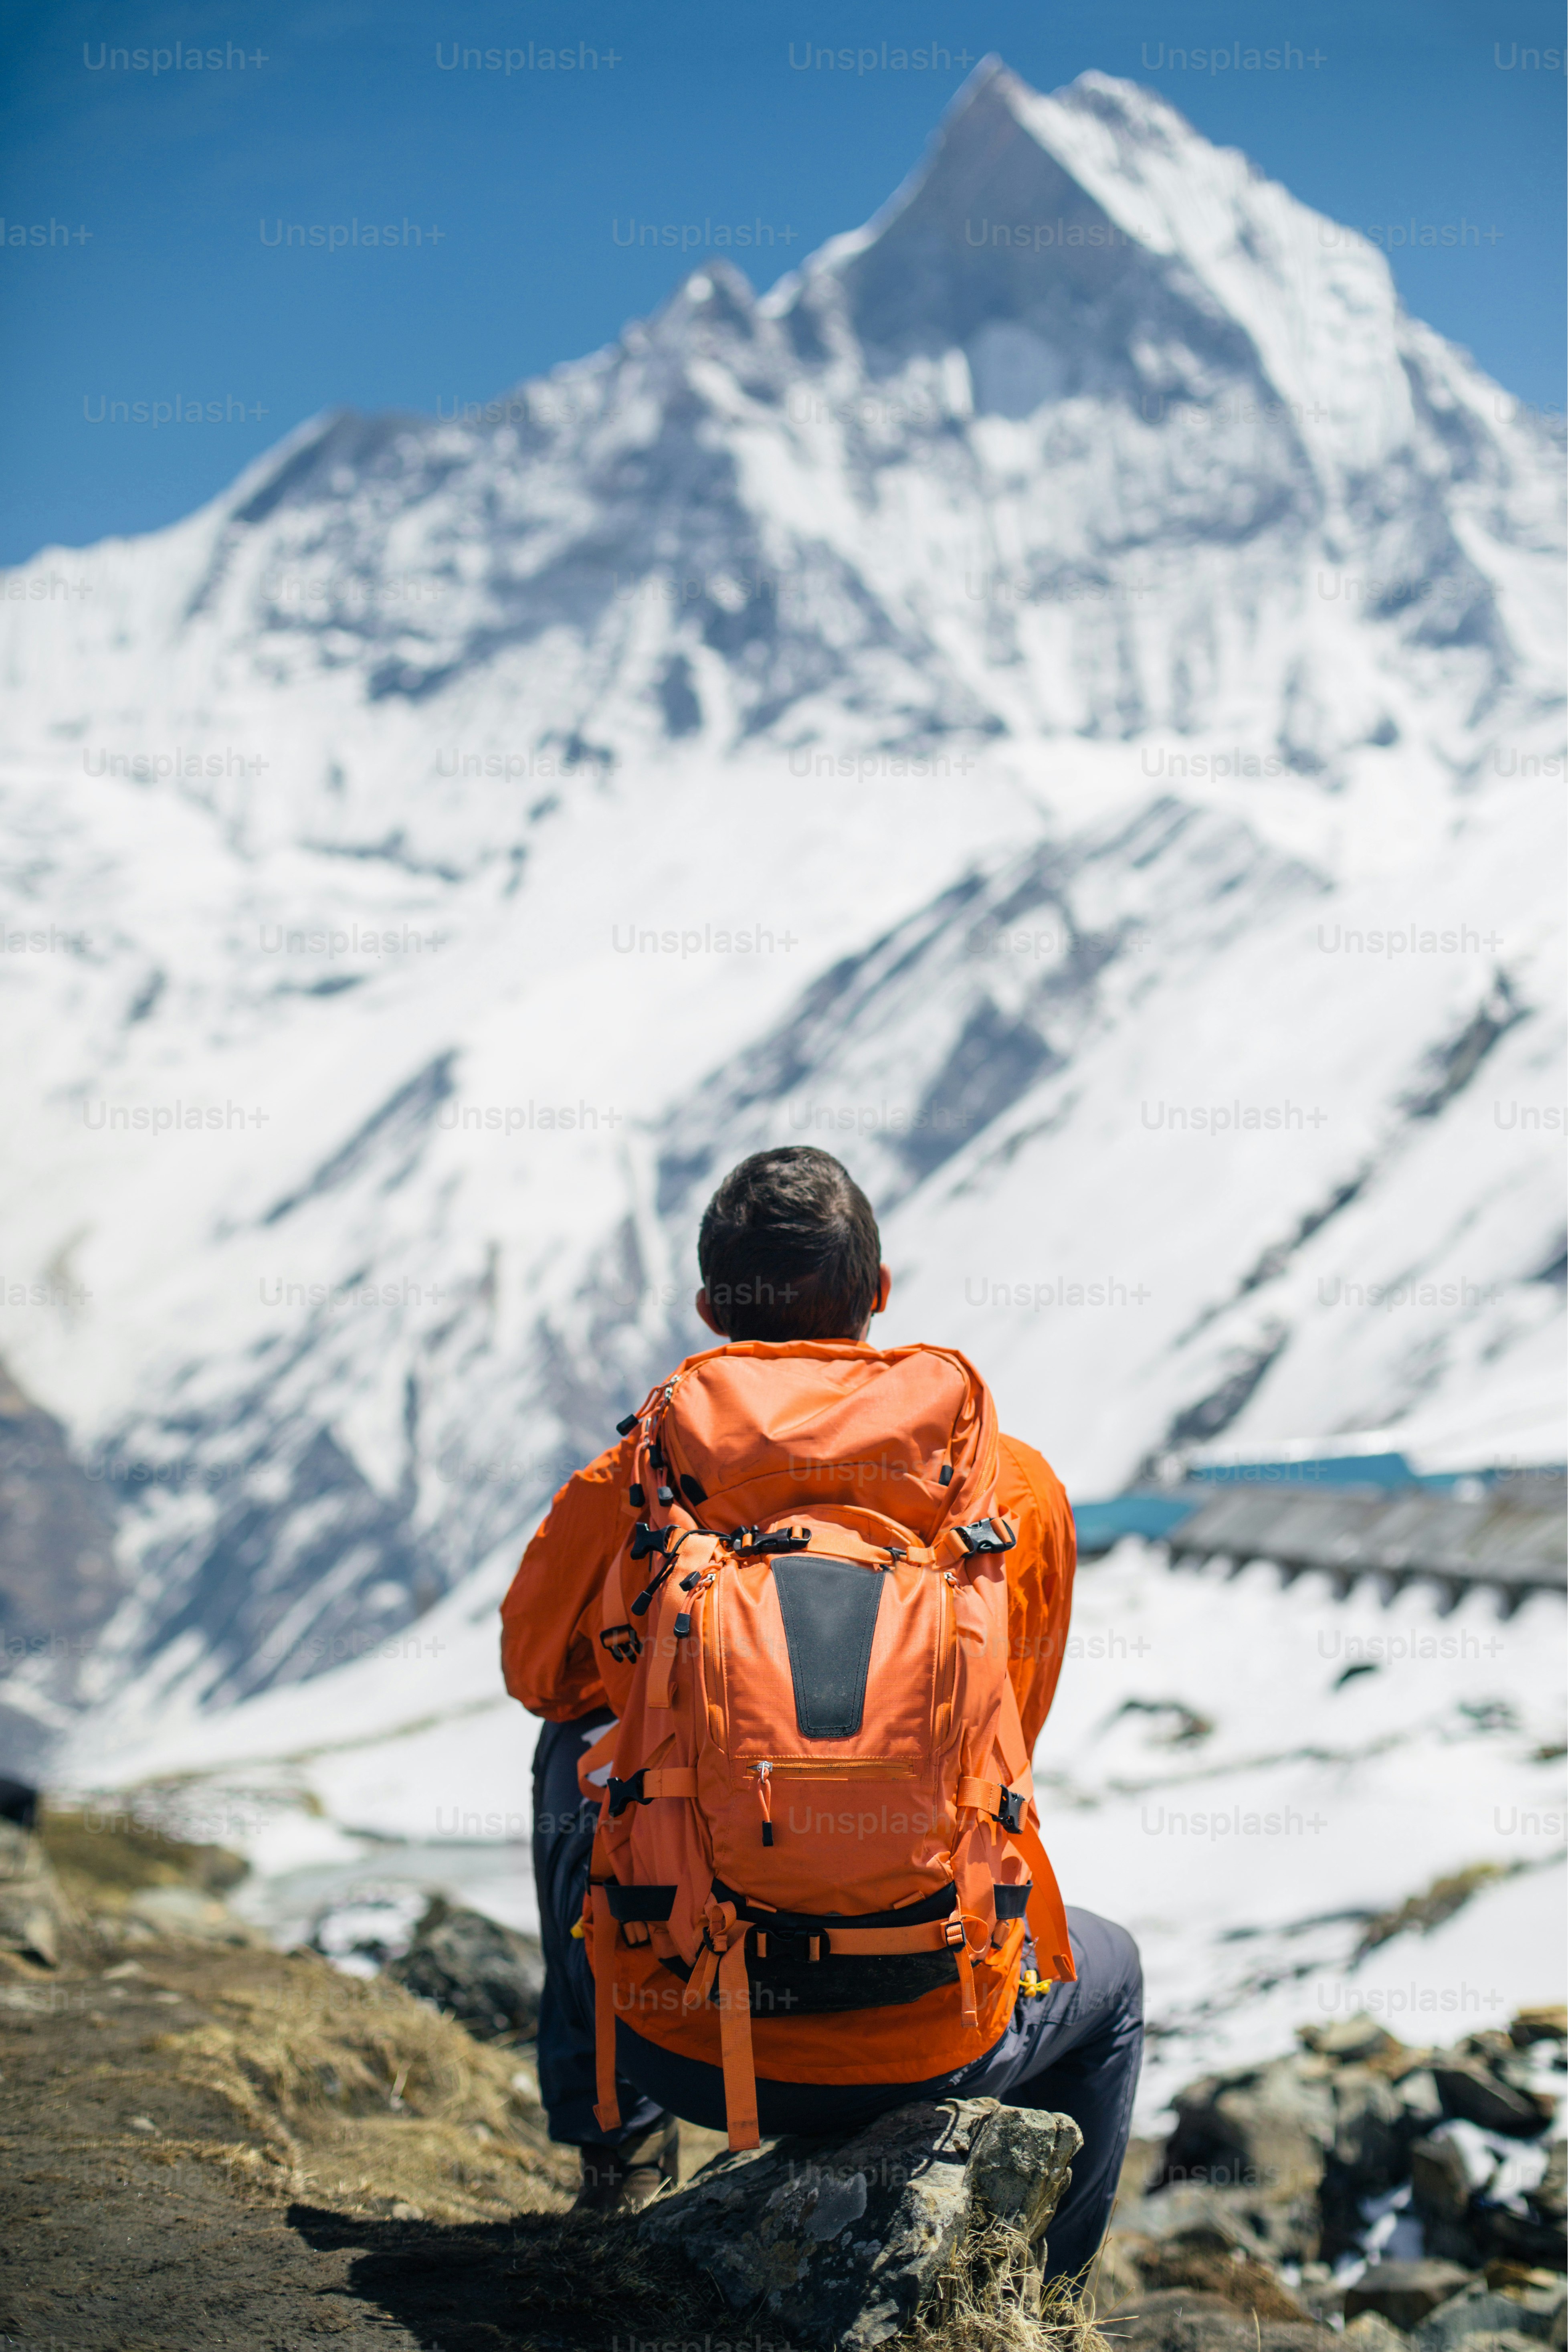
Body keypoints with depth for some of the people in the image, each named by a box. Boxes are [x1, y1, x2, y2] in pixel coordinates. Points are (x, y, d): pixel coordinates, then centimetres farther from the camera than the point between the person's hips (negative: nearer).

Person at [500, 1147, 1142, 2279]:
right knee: (1109, 1969, 35)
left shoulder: (625, 1496, -6)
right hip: (928, 2047, 0)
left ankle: (618, 2142, 42)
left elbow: (538, 1671, 17)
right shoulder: (1019, 1489, -5)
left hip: (680, 2041, 1)